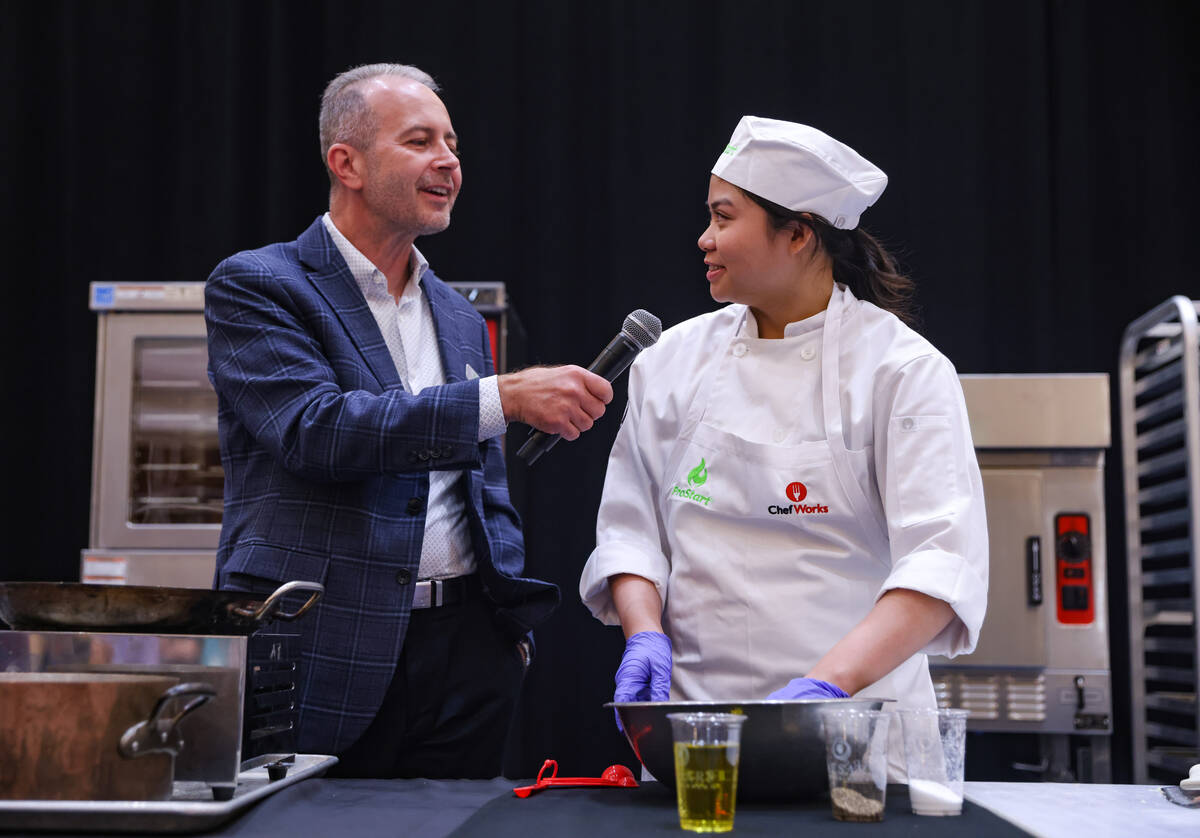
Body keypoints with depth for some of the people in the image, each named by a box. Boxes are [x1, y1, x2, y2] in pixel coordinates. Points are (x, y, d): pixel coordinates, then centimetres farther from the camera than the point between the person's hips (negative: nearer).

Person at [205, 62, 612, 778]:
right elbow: (316, 430, -18)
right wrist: (507, 396, -22)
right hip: (323, 655, -5)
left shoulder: (460, 318, 17)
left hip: (464, 652, 5)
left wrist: (511, 622, 8)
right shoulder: (255, 286, -2)